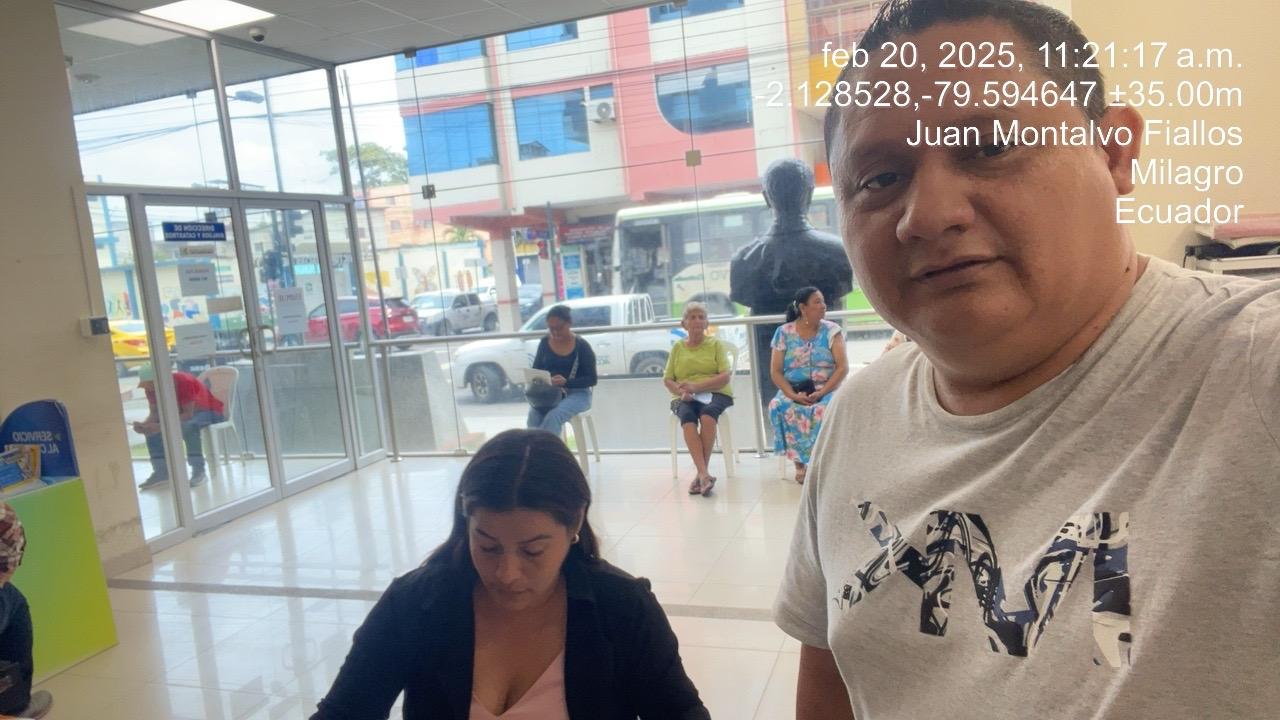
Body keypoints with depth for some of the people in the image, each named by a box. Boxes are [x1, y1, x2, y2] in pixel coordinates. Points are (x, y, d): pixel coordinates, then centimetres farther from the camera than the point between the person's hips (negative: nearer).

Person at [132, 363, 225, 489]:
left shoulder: (184, 382, -30)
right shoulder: (151, 388, -7)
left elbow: (189, 414, -33)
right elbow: (155, 413, -6)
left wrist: (162, 426, -41)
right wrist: (144, 424, -28)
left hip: (209, 411, -8)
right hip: (183, 414, 8)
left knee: (188, 426, -38)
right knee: (152, 429, -9)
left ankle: (199, 471, -30)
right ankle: (161, 472, -3)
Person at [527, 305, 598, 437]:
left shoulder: (582, 346, -6)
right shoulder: (544, 343, 6)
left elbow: (591, 379, -8)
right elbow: (536, 371, 12)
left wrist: (566, 382, -25)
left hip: (576, 393, -3)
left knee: (553, 416, -35)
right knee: (533, 415, -31)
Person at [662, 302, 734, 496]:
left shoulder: (716, 344, 11)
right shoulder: (677, 347, 17)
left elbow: (725, 377, -1)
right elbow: (667, 379, 12)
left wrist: (696, 387, -15)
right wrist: (681, 392, -11)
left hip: (715, 394, -1)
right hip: (684, 398, 1)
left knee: (707, 414, -36)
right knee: (687, 416, -35)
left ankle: (700, 474, -33)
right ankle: (704, 474, -44)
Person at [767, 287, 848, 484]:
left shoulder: (831, 330, 2)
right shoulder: (784, 333, 2)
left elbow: (843, 367, -5)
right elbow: (775, 371, -1)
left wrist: (822, 392, -18)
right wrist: (793, 395, -16)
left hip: (826, 390, -1)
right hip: (793, 391, 1)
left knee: (827, 409, -35)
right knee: (777, 407, -31)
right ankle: (799, 462, -19)